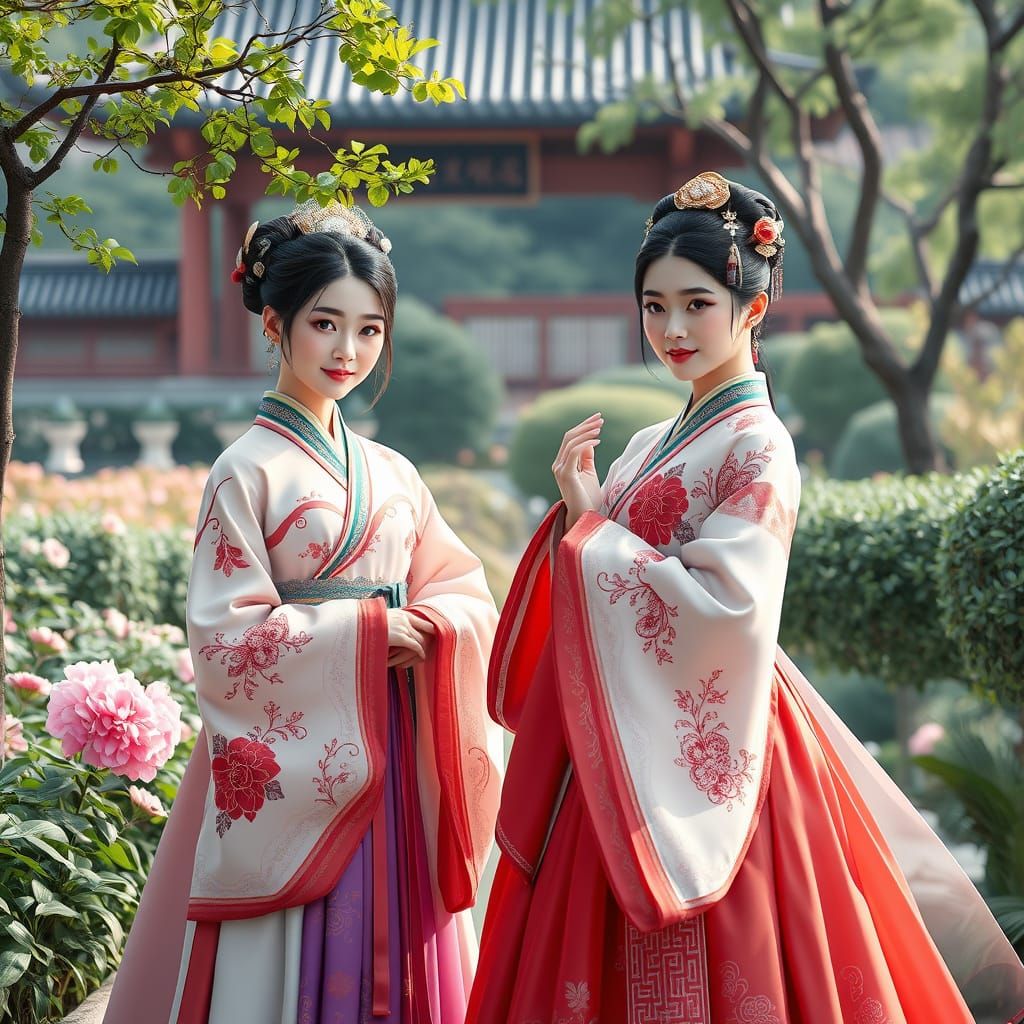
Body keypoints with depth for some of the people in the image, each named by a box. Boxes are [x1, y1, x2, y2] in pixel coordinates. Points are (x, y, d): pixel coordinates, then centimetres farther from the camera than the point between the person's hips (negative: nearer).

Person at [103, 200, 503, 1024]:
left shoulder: (392, 475, 10)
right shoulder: (249, 473, -7)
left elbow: (464, 587, 13)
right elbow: (224, 637, -12)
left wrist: (431, 626, -9)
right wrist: (366, 630, -13)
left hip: (390, 758, 5)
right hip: (290, 761, -5)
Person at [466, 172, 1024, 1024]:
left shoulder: (757, 446, -10)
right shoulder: (653, 445, 13)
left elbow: (721, 604, -22)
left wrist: (595, 528, -13)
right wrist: (578, 509, -2)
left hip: (701, 755, -8)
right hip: (616, 753, 8)